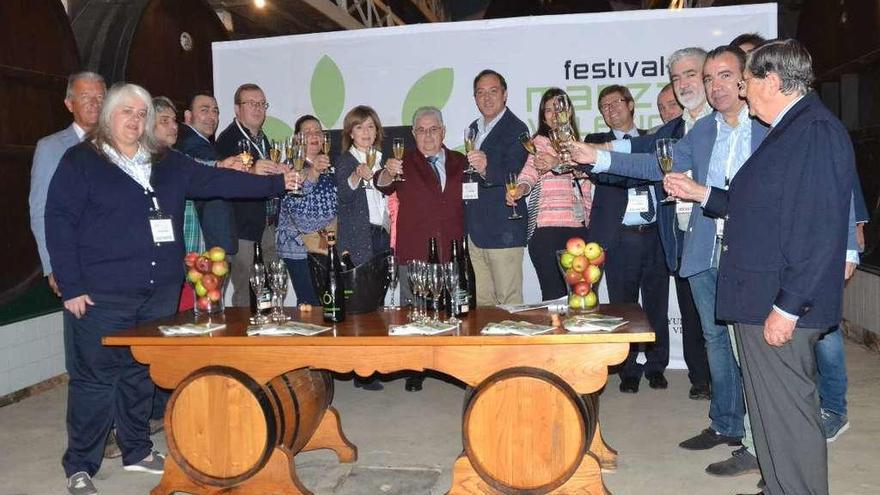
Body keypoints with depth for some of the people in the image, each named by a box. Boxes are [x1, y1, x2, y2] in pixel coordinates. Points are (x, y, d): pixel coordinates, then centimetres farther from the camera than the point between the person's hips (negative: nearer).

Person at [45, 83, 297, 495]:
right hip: (103, 294, -5)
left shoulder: (167, 164, 13)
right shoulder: (80, 161, -2)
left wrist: (276, 183, 1)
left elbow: (216, 182, 8)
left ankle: (137, 450, 29)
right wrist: (71, 286, -11)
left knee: (142, 373, 15)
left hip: (159, 291, 5)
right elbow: (59, 222, -6)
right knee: (95, 377, 0)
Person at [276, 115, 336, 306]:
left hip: (329, 245, 4)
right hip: (299, 246, -4)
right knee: (310, 304, -10)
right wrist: (312, 173, -26)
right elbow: (292, 203, -17)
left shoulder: (330, 166, 15)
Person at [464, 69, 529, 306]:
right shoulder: (474, 128, 17)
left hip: (503, 231, -7)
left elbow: (513, 176, -21)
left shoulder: (516, 129, -8)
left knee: (508, 302, -2)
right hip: (474, 231, 7)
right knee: (481, 302, 12)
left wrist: (486, 169, -39)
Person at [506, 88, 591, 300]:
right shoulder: (539, 141, 4)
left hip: (579, 228, 5)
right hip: (548, 229, -5)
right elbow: (528, 173, -15)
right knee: (555, 295, -10)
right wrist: (519, 189, -34)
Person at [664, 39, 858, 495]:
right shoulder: (786, 130, 17)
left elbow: (820, 227, -22)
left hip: (781, 306, -10)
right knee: (774, 411, 19)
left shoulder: (817, 130, -15)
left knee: (787, 415, 0)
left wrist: (788, 307, -22)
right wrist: (701, 194, 22)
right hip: (760, 301, 10)